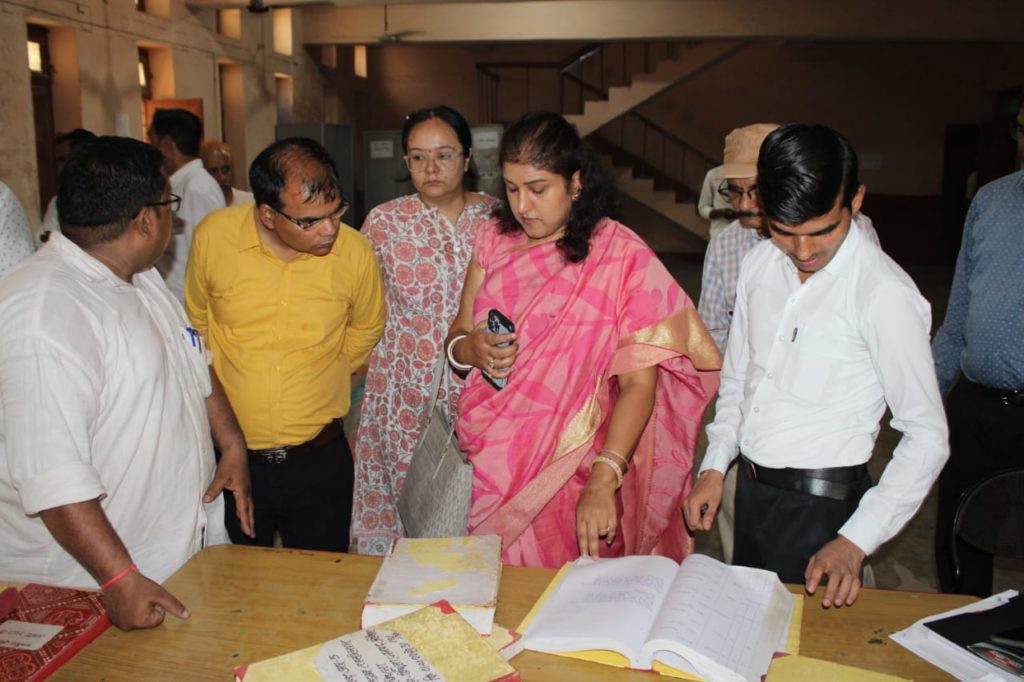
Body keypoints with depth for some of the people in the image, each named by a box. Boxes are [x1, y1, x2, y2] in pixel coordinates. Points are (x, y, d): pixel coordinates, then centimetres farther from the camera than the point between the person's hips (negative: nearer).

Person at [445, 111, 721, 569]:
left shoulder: (623, 258, -9)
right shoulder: (494, 241, 6)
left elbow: (639, 383, -14)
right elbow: (456, 336, 11)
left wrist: (603, 480, -25)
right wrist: (470, 349, -13)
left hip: (567, 476, -3)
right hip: (485, 468, 4)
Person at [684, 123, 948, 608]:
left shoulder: (883, 292, -19)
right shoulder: (759, 265, 1)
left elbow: (927, 436, -15)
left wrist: (856, 541, -20)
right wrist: (714, 466, 2)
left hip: (821, 502, -6)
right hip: (750, 490, 6)